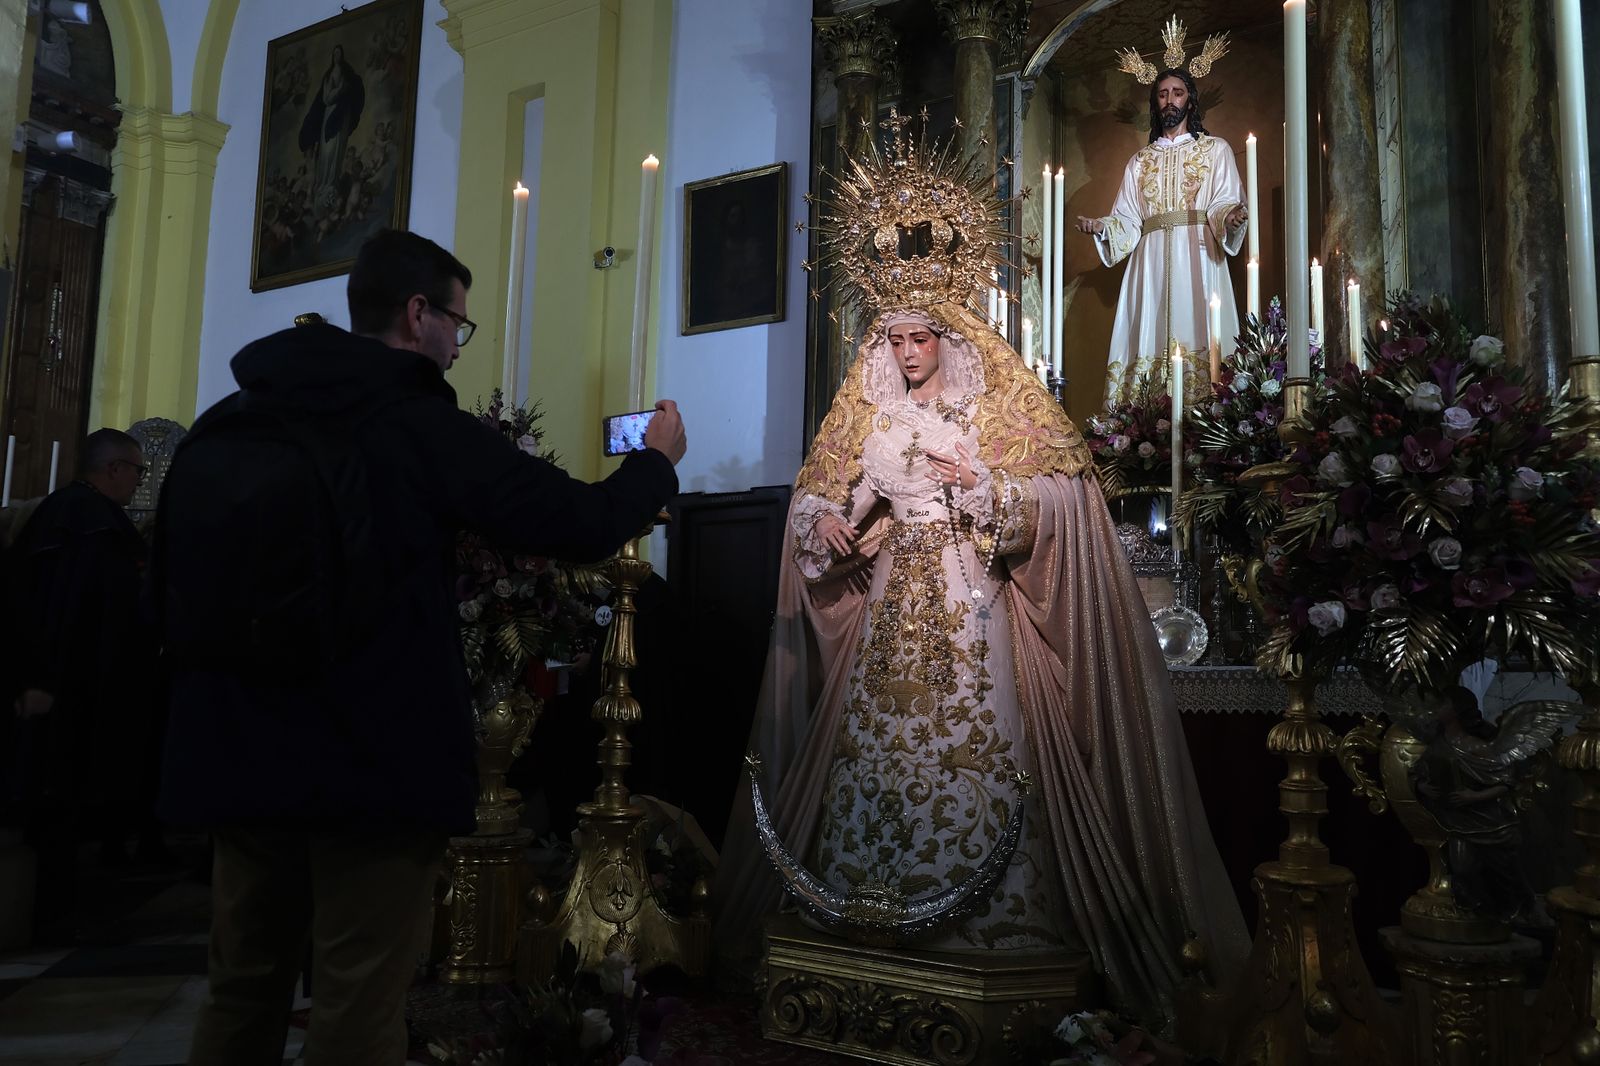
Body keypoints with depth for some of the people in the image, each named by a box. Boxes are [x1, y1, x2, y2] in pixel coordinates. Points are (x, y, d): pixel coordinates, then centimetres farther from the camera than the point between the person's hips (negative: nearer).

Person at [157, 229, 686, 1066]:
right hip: (375, 761, -6)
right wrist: (656, 459, 6)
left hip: (238, 757, 7)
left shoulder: (220, 424, 8)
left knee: (241, 994, 19)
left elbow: (170, 580, 15)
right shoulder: (417, 424, -12)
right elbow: (579, 525, -13)